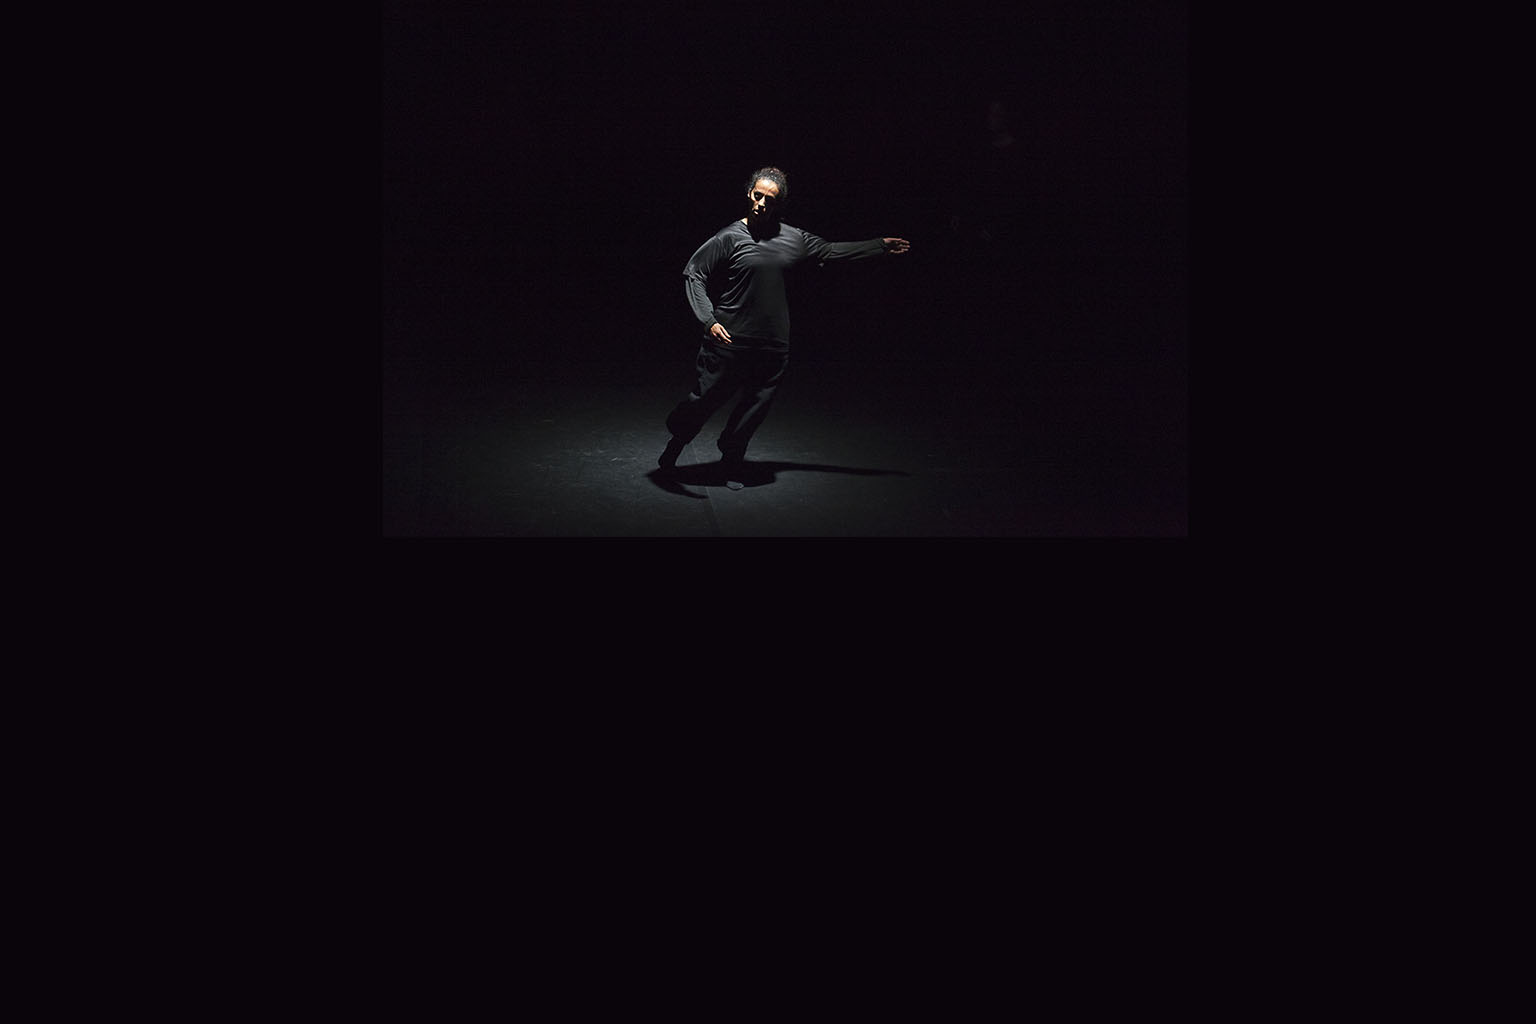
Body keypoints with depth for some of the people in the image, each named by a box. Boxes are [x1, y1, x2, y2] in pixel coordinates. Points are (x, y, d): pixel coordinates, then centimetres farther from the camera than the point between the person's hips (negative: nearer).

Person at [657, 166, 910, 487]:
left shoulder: (793, 238, 7)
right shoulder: (730, 237, -8)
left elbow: (830, 251, 22)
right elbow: (693, 274, -8)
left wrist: (880, 246, 27)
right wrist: (708, 320, -20)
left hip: (772, 347, 4)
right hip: (729, 341, -4)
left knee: (756, 406, 9)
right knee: (705, 399, 2)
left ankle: (731, 461, 29)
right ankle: (674, 448, 29)